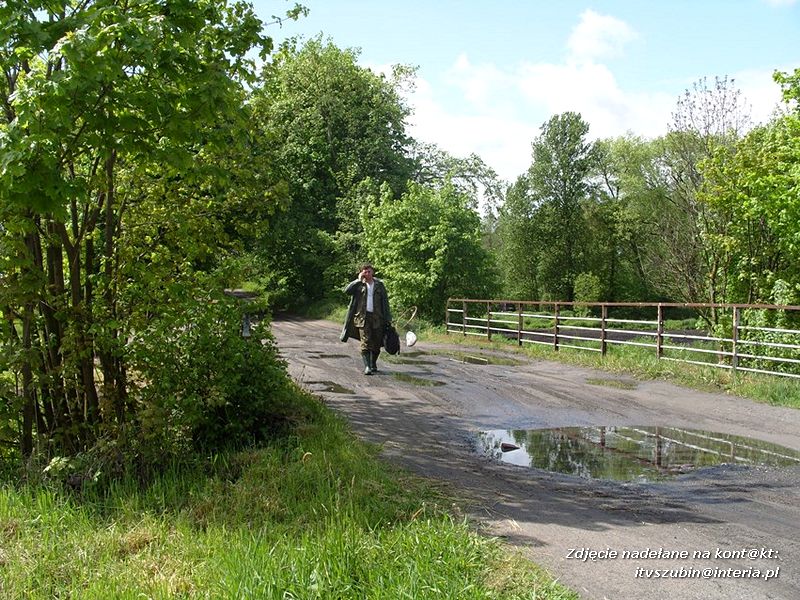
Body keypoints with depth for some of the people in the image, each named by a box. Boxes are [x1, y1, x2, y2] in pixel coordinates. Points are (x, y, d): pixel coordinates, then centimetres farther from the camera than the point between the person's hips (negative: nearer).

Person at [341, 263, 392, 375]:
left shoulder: (379, 284, 9)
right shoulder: (358, 284, 6)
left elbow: (385, 302, 9)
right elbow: (347, 290, -13)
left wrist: (387, 319, 4)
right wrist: (359, 280, -10)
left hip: (377, 318, 2)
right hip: (363, 317, -2)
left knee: (376, 344, 7)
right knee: (365, 343, -11)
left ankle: (373, 364, 26)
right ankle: (367, 366, -14)